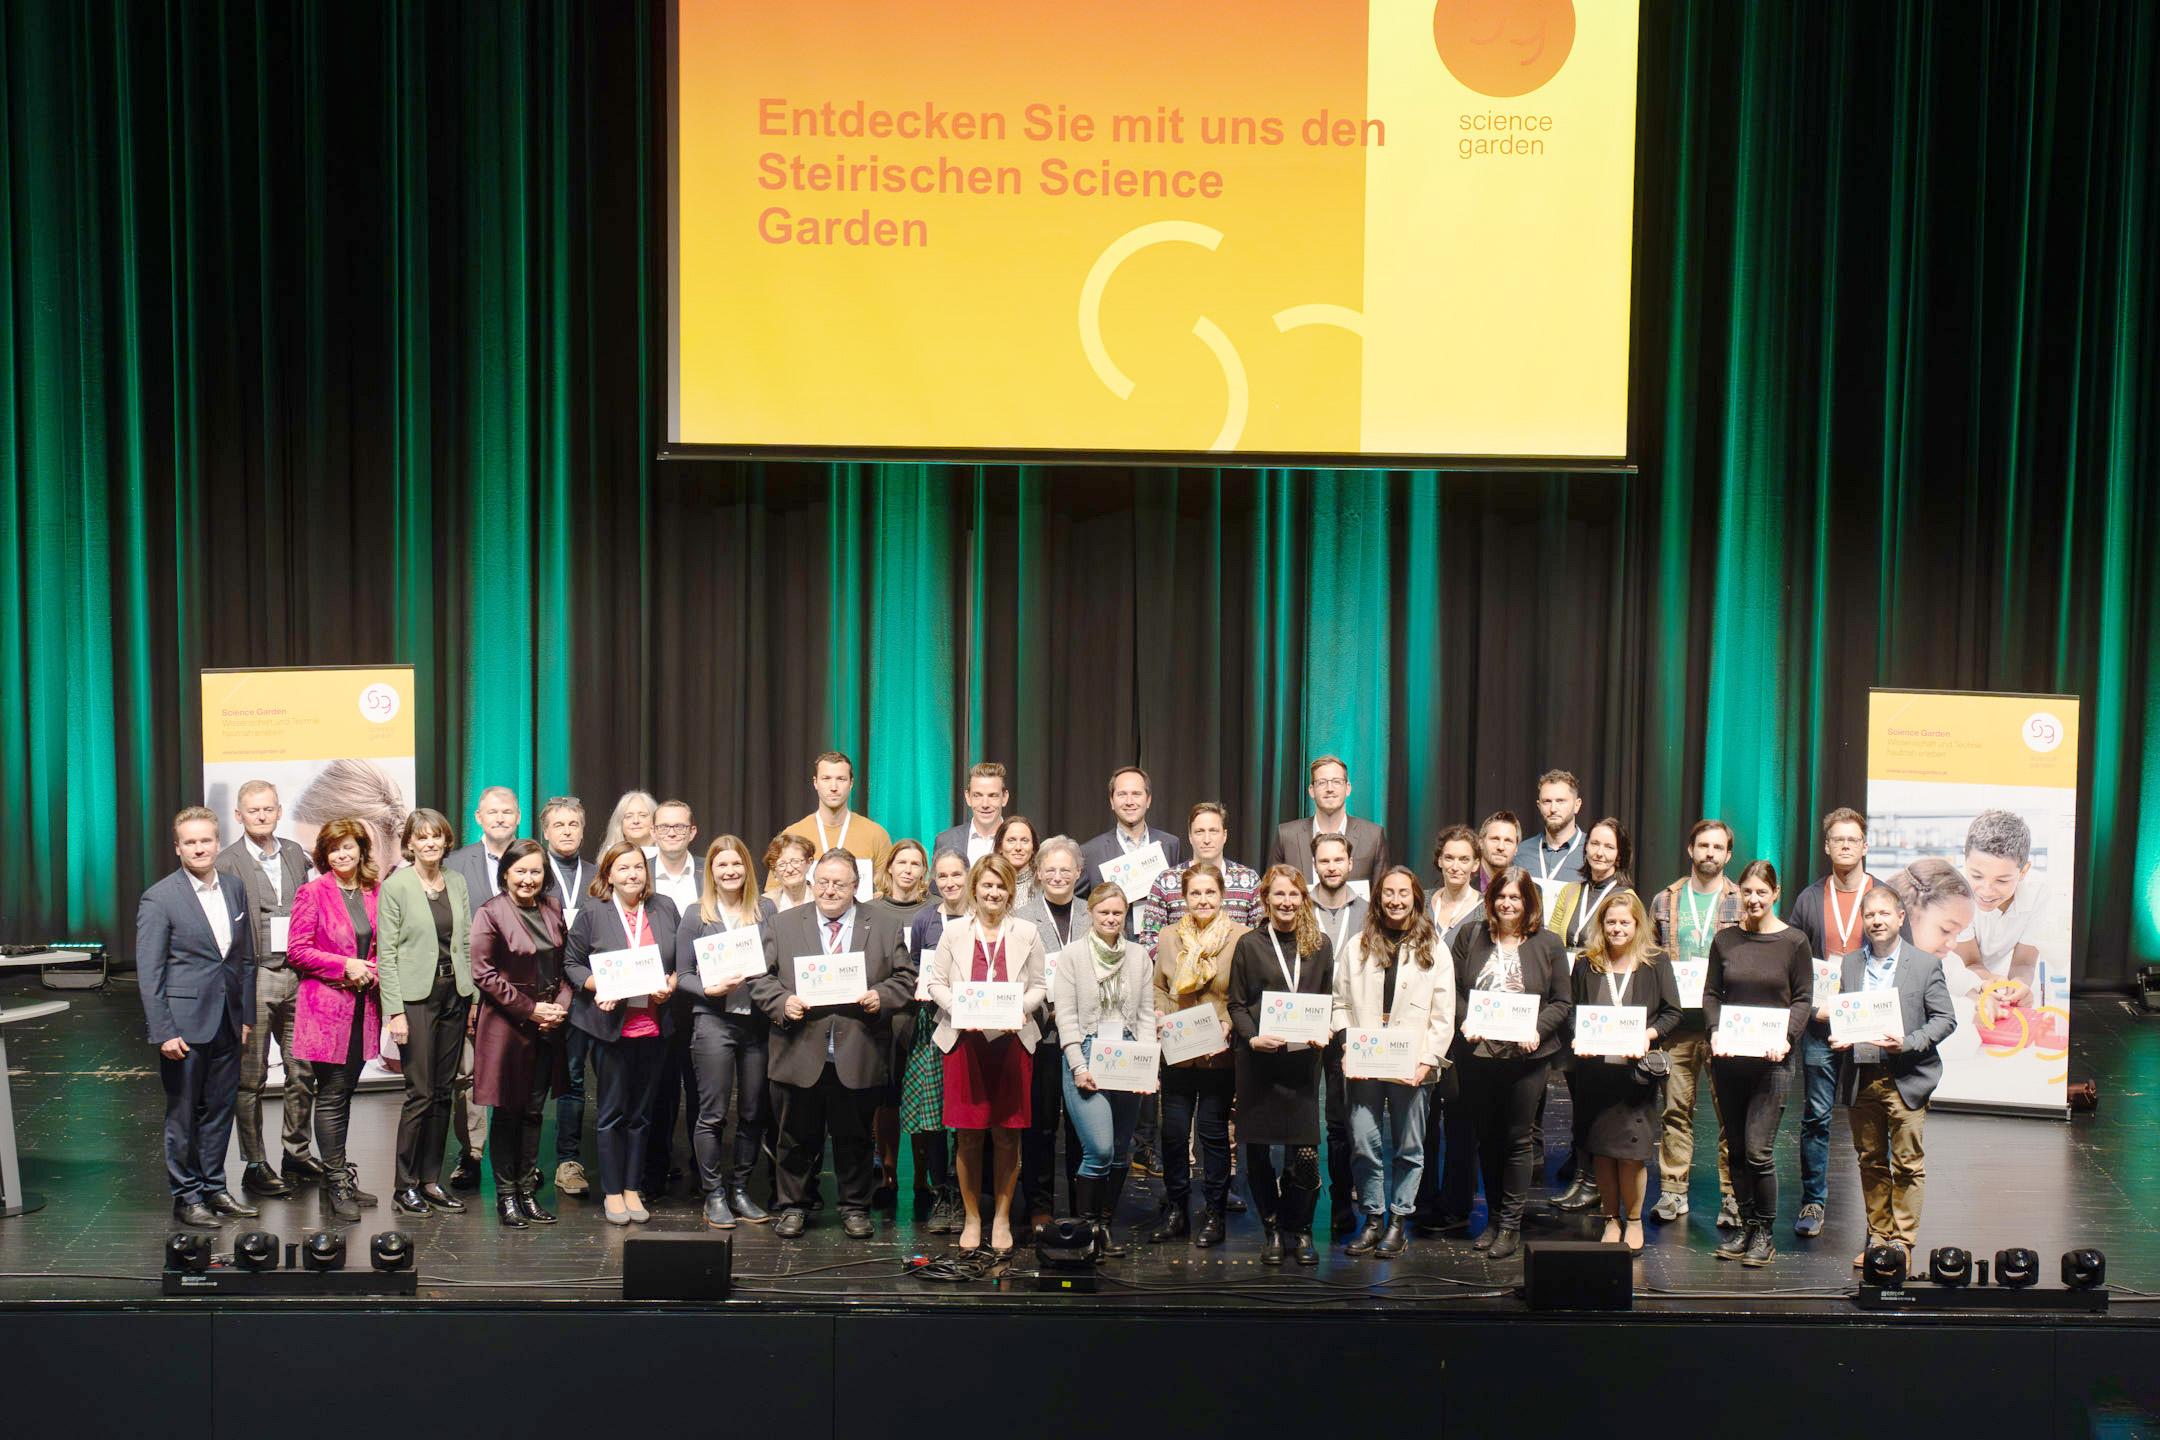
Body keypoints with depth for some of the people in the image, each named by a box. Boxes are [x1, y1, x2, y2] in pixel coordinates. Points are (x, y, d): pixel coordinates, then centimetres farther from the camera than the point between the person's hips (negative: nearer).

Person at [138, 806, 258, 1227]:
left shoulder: (235, 888, 7)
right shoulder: (160, 899, -10)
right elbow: (149, 973, -10)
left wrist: (247, 1015, 10)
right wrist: (163, 1032, -14)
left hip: (228, 1022, 5)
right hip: (185, 1023, -5)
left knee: (220, 1109, 13)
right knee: (183, 1114, 5)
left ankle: (213, 1188, 25)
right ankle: (186, 1196, 16)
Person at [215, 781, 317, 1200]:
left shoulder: (295, 854, 11)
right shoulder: (227, 863, -6)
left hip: (297, 975, 5)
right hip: (253, 979, -5)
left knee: (303, 1071, 10)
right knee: (251, 1077, 2)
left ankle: (296, 1153, 24)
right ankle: (255, 1167, 9)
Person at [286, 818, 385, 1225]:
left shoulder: (374, 892, 10)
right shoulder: (312, 893, -4)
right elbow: (296, 950, -7)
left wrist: (374, 970, 0)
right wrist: (345, 965, -15)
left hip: (362, 1004, 5)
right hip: (326, 1005, -5)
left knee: (345, 1091, 12)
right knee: (331, 1095, -3)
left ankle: (341, 1175, 20)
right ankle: (335, 1182, 1)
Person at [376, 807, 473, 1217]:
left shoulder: (457, 883, 10)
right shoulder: (395, 886, -4)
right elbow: (386, 953, -7)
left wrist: (473, 995, 8)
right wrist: (395, 1011, -12)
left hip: (453, 996, 5)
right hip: (415, 998, -5)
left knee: (442, 1092, 8)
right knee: (420, 1093, -6)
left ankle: (431, 1180, 16)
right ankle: (405, 1187, 3)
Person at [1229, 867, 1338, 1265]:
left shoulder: (1319, 946, 9)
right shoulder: (1249, 944, 3)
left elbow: (1327, 1003, 14)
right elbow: (1236, 1004, 3)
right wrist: (1252, 1038, -14)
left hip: (1303, 1059, 1)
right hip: (1257, 1060, -1)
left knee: (1305, 1155, -5)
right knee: (1257, 1153, 4)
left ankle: (1299, 1231, 12)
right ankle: (1272, 1230, 18)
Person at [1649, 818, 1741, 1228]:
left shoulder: (1743, 903, 6)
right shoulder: (1665, 902, 11)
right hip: (1677, 1022, 2)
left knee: (1731, 1112, -1)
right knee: (1675, 1108, 3)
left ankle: (1732, 1195, 6)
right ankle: (1673, 1191, 11)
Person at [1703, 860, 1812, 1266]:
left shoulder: (1794, 942, 0)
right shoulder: (1725, 940, 7)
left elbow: (1803, 1000, 1)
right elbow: (1711, 993, 10)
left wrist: (1785, 1038, -14)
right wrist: (1715, 1031, -7)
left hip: (1772, 1059, -3)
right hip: (1728, 1057, 4)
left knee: (1758, 1149, -8)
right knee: (1735, 1148, 9)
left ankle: (1764, 1232, 5)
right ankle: (1745, 1225, 20)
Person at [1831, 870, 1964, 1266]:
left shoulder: (1925, 963, -1)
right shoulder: (1850, 963, 11)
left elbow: (1945, 1019, -2)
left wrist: (1907, 1043, -17)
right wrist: (1839, 1038, -2)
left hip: (1905, 1078, -4)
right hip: (1860, 1080, 4)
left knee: (1907, 1163, -2)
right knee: (1870, 1162, 10)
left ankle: (1903, 1241, 5)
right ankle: (1878, 1236, 20)